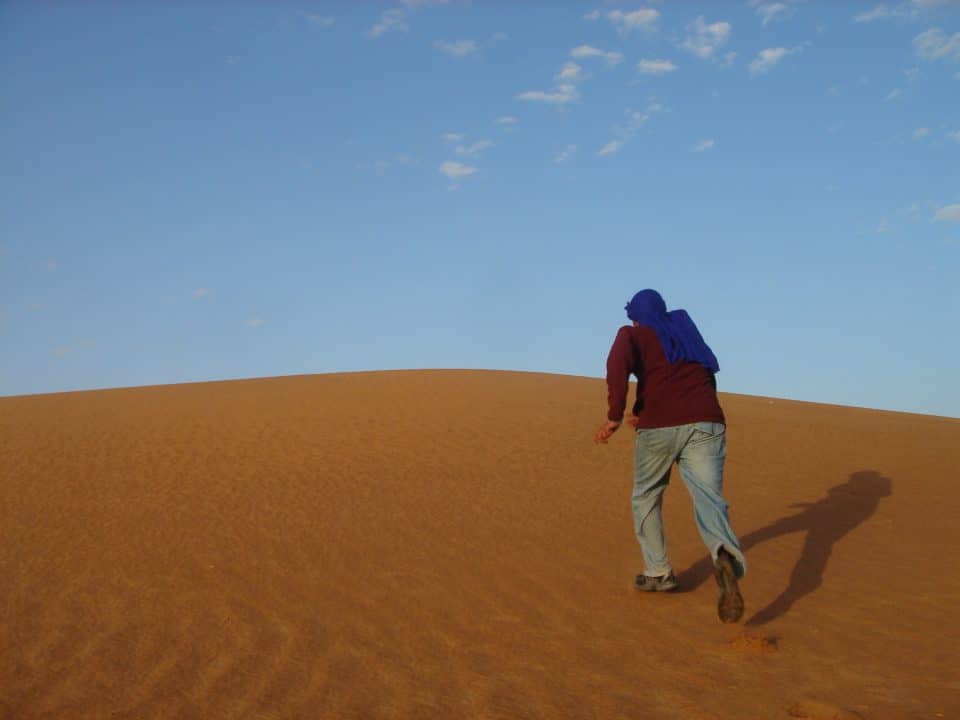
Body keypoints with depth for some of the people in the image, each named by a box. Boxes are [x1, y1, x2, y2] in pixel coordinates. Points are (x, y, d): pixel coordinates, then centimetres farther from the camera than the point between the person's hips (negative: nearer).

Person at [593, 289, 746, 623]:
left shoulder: (632, 334, 13)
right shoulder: (690, 338, 30)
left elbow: (618, 363, -12)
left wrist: (614, 417, -10)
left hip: (659, 427, -3)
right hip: (706, 424, 3)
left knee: (646, 497, 21)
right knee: (709, 503, -11)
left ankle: (658, 572, 26)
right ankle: (727, 558, -41)